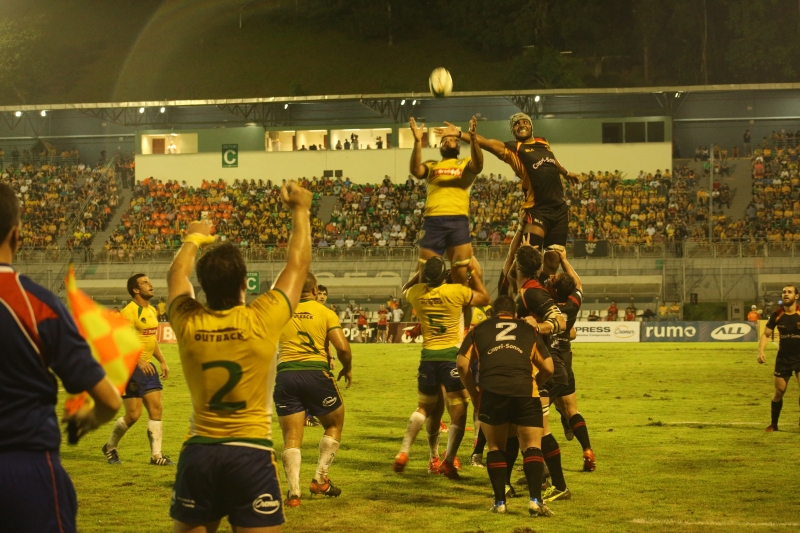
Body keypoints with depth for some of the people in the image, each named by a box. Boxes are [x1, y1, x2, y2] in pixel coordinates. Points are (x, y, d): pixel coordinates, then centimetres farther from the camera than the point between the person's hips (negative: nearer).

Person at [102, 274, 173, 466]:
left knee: (156, 409, 1)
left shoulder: (152, 311, 13)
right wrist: (139, 360, -35)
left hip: (148, 366, 8)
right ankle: (110, 448, 18)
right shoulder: (130, 311, -15)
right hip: (130, 366, -8)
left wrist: (162, 361, 18)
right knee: (133, 414, -5)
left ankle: (156, 455, 6)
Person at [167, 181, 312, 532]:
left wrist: (193, 239, 37)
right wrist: (301, 211, 19)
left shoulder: (187, 323, -4)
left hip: (198, 452, 3)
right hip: (251, 453, -3)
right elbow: (297, 265, 4)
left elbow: (176, 275, 18)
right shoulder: (262, 320, -11)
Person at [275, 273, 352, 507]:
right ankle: (320, 479, 13)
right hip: (316, 373, -2)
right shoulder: (325, 312, 4)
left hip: (286, 375, 2)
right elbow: (343, 347, -5)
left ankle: (294, 492, -4)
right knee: (334, 425, 20)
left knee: (291, 437, 5)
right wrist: (347, 368, 12)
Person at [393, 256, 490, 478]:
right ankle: (449, 460, -11)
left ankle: (404, 452, 10)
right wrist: (475, 273, 15)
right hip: (452, 355, -4)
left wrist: (419, 273, 24)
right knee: (458, 411, 1)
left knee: (424, 407, 22)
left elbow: (405, 290, 27)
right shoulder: (457, 291, -9)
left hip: (428, 357, 4)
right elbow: (485, 298, 8)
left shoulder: (417, 293, 1)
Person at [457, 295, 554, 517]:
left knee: (496, 447, 16)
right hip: (525, 391, 0)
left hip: (491, 391, 0)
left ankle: (499, 502, 11)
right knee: (532, 446, 7)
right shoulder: (529, 330, 25)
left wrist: (473, 393, 26)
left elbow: (462, 365, 14)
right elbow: (548, 368, 20)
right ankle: (536, 500, -9)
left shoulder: (479, 329, 23)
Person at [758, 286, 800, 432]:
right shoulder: (776, 315, -4)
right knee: (779, 391, 8)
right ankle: (774, 424, 24)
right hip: (783, 358, 3)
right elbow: (766, 334, 4)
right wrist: (761, 351, -11)